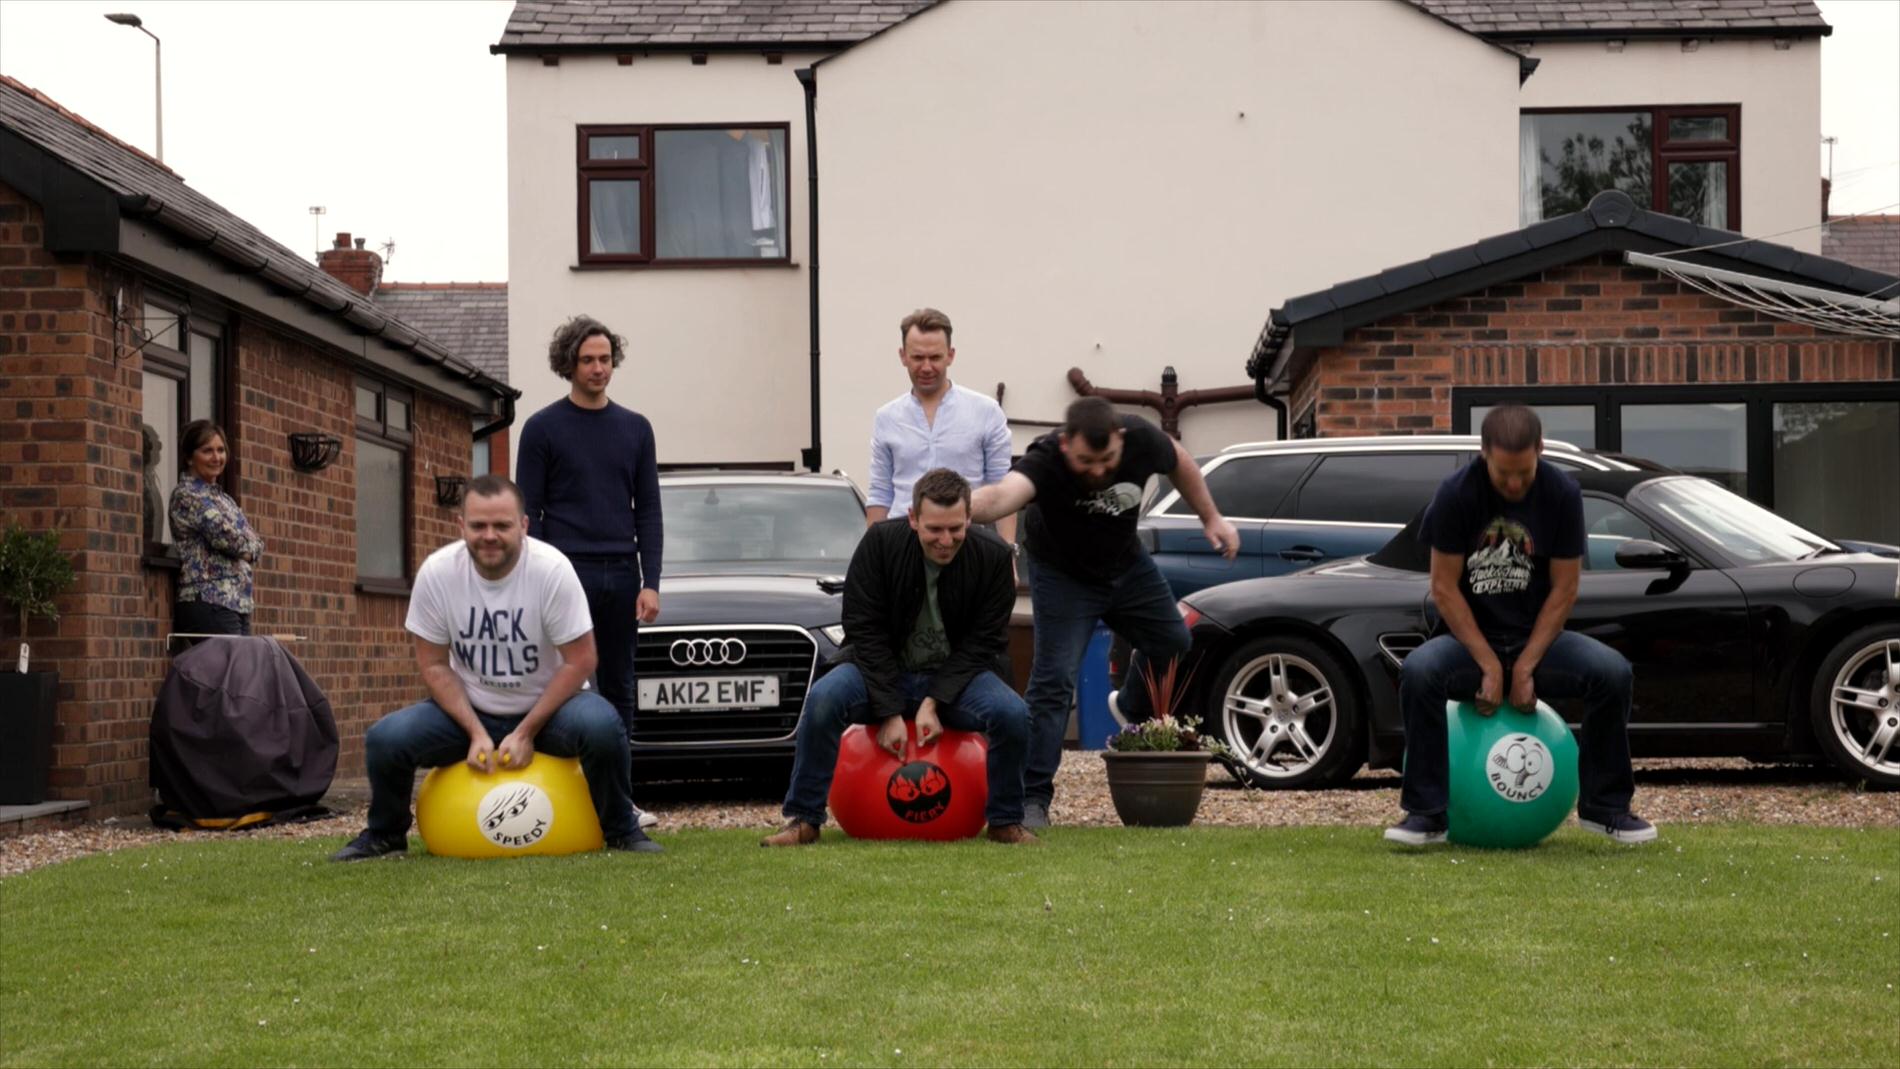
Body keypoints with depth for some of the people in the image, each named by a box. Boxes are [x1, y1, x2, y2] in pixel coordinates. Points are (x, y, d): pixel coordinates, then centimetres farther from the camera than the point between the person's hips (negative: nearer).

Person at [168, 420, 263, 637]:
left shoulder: (222, 497, 20)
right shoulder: (186, 495, -5)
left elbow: (257, 546, 16)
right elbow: (229, 538, -14)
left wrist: (243, 549, -3)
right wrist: (246, 546, 5)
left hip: (239, 603, 8)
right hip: (208, 605, -8)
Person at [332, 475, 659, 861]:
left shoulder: (552, 569, -20)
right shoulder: (436, 572, -14)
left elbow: (579, 661, -15)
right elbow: (433, 665, -5)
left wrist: (526, 732, -19)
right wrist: (475, 732, -15)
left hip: (546, 706, -2)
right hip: (469, 710, 2)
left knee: (601, 726, -35)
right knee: (385, 738, -22)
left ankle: (621, 830, -9)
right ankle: (384, 834, 9)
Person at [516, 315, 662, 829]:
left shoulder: (635, 429, 11)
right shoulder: (543, 428, 1)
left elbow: (649, 511, 10)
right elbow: (529, 514, -1)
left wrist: (650, 583, 0)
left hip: (621, 577, 4)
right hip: (568, 574, -4)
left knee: (619, 690, 7)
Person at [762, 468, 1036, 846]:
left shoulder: (993, 556, -12)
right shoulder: (880, 543, -14)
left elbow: (982, 643, -10)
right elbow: (865, 631, -14)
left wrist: (934, 702, -23)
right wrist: (890, 711, -22)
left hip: (955, 676, 1)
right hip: (885, 672, -1)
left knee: (1012, 713, -28)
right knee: (823, 699, -30)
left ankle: (1005, 822, -6)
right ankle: (803, 820, -15)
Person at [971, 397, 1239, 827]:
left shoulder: (1142, 439, -26)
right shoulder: (1045, 461, -39)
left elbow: (1180, 463, -1)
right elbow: (1004, 494, -61)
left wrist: (1211, 518, 2)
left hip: (1126, 563, 5)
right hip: (1062, 575, -5)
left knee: (1176, 646, 15)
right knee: (1054, 680, -15)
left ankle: (1134, 713, 44)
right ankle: (1033, 798, -11)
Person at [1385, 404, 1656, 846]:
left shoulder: (1562, 494, -10)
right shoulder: (1456, 494, -14)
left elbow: (1564, 589, -7)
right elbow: (1444, 586, -11)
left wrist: (1525, 667, -14)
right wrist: (1490, 665, -18)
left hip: (1536, 636, 1)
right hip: (1469, 637, -1)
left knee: (1613, 672, -26)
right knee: (1419, 672, -33)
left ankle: (1604, 806, -7)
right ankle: (1426, 813, -21)